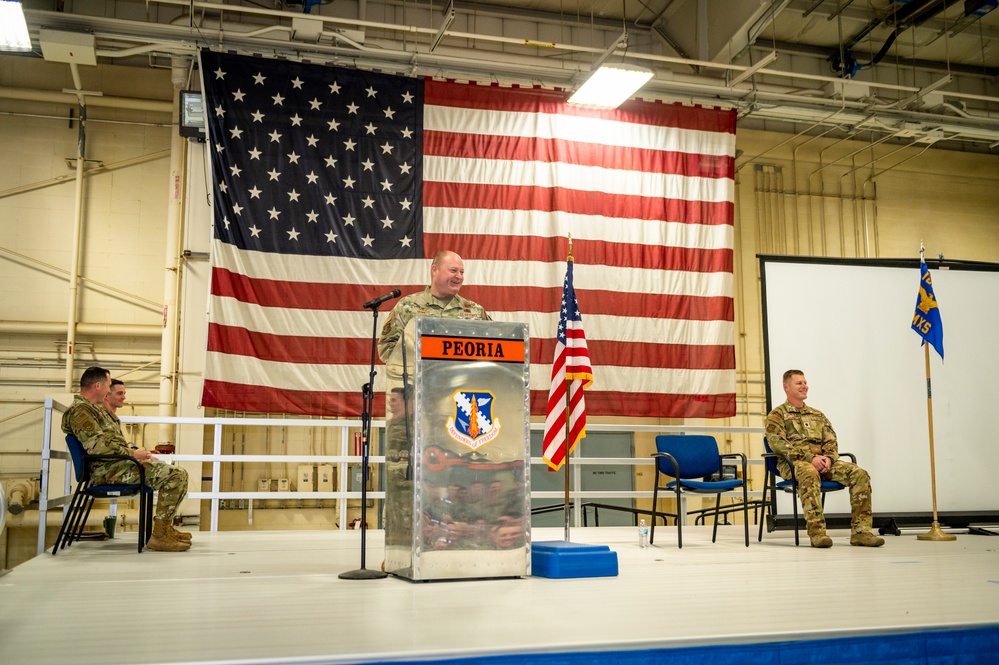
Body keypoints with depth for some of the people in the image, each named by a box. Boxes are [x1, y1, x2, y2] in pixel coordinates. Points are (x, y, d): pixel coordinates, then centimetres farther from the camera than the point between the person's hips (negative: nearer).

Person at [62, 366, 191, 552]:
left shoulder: (95, 408, 23)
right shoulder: (80, 410, -12)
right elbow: (97, 446, -23)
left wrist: (137, 452, 15)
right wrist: (132, 453, -15)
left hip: (117, 463, 11)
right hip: (109, 469, -11)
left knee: (178, 474, 19)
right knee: (176, 476, -23)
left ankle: (165, 527, 23)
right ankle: (160, 536, -18)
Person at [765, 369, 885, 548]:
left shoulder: (817, 415, 26)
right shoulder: (777, 415, 7)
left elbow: (831, 441, 16)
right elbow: (777, 443, -9)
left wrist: (828, 458, -9)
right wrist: (810, 457, -19)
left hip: (822, 462, 6)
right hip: (794, 463, -6)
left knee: (860, 474, -18)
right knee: (810, 473, -41)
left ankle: (860, 531, -19)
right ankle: (817, 531, -41)